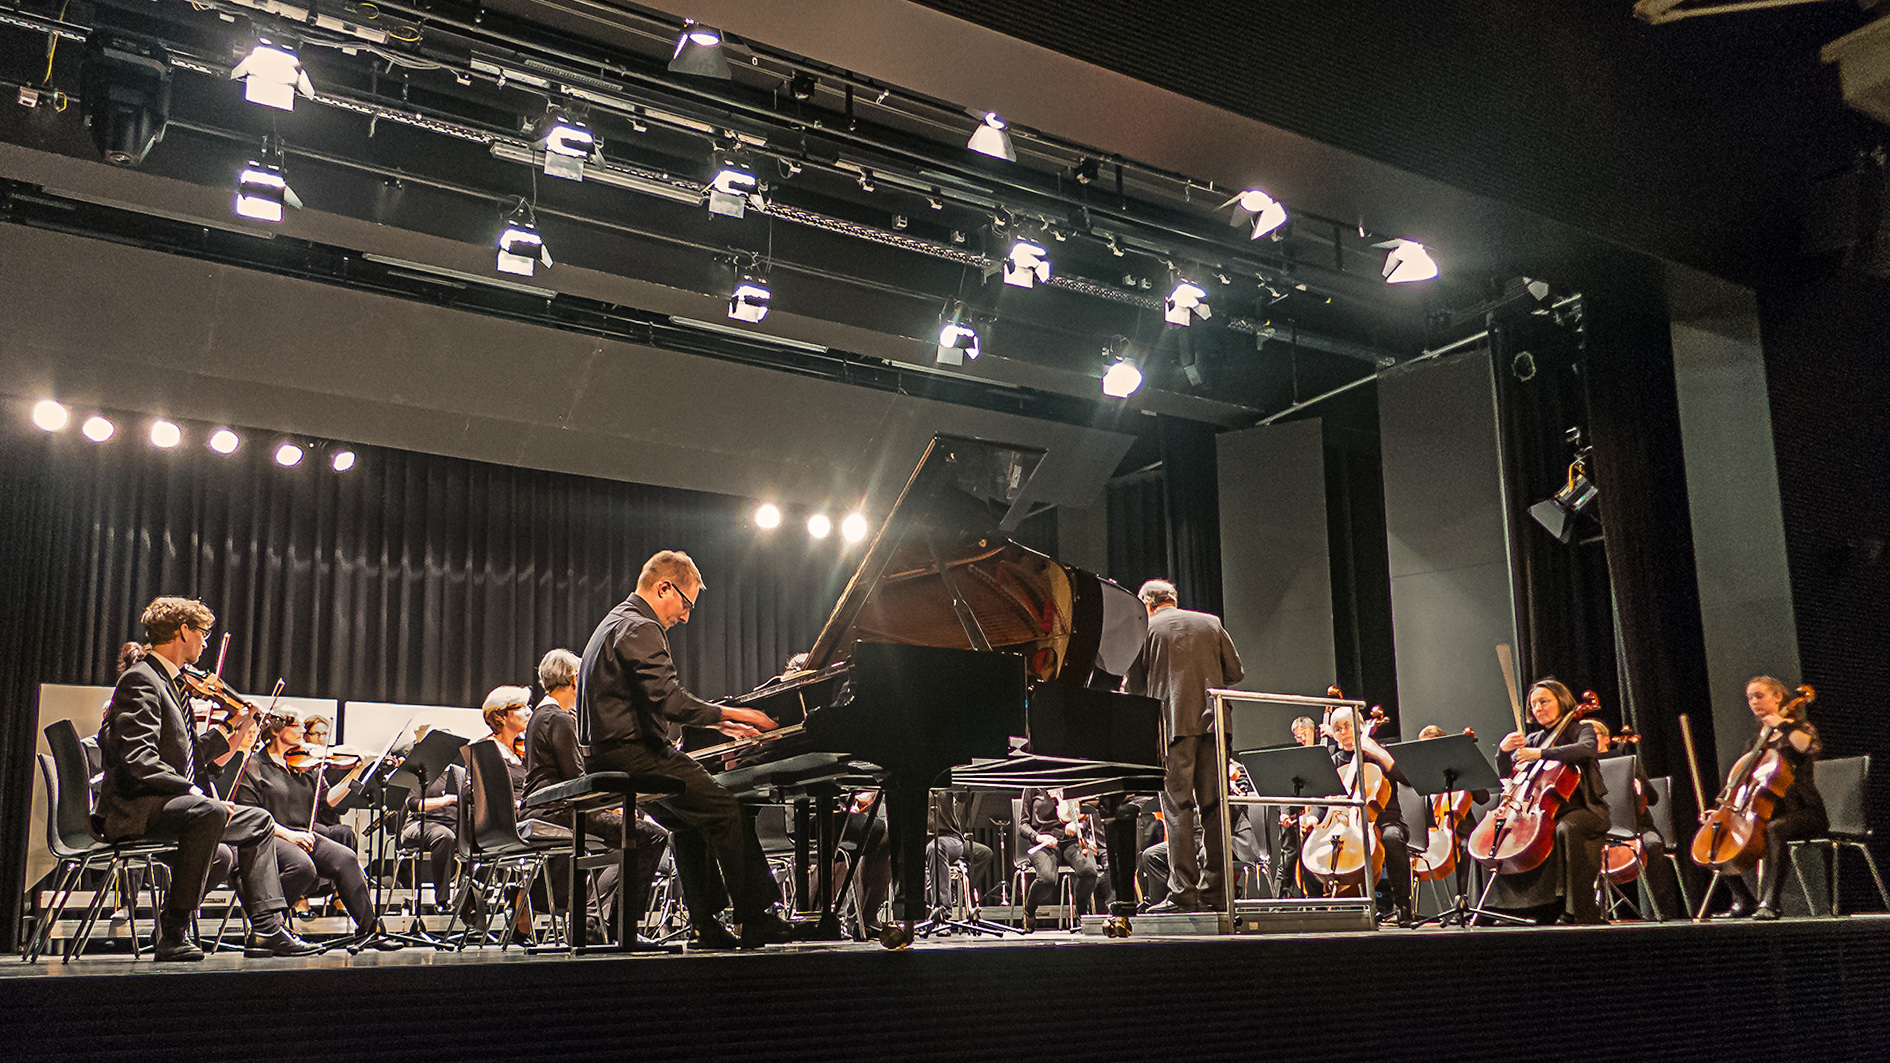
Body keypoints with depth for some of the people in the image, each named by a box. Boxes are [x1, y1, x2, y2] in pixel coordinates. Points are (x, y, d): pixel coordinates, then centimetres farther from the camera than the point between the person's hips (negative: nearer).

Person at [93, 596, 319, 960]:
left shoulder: (173, 683, 18)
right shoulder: (140, 680, -13)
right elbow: (139, 761, -24)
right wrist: (196, 793, -27)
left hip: (169, 801, 11)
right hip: (132, 809, -11)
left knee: (258, 822, 11)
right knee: (209, 813, -35)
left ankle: (268, 928, 5)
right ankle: (173, 934, -28)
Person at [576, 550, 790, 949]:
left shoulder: (618, 623, 23)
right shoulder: (640, 629, -12)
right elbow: (670, 702, -23)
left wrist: (719, 723, 19)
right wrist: (731, 713, -12)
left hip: (607, 754, 11)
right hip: (632, 755, -11)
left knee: (689, 820, 22)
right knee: (727, 810, -15)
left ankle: (708, 926, 22)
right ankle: (757, 922, -13)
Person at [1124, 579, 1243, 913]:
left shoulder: (1147, 629, 3)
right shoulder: (1211, 623, 14)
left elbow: (1134, 685, 3)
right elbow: (1234, 672, 14)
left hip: (1172, 723, -3)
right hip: (1212, 721, 4)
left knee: (1178, 806, -3)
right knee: (1213, 806, 8)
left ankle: (1184, 892, -9)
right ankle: (1216, 891, 7)